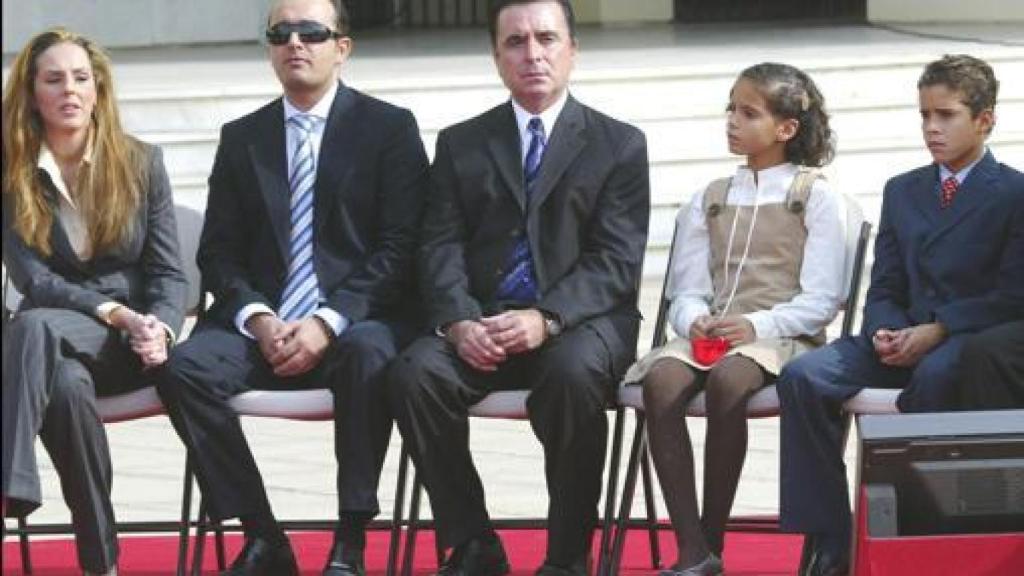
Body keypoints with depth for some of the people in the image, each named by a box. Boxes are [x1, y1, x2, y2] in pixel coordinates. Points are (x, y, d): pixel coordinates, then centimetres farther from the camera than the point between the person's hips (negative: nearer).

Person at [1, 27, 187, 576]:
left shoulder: (141, 163, 6)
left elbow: (168, 272, 4)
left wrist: (159, 329, -19)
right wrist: (116, 313, -20)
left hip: (128, 344, -1)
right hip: (56, 334, 1)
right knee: (66, 384, -39)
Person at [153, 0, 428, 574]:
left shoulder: (390, 128, 5)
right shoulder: (241, 138, 16)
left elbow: (400, 246, -3)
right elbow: (218, 252, 11)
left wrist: (330, 321, -16)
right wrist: (256, 317, -10)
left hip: (358, 323, -3)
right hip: (261, 325, 3)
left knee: (367, 355, -38)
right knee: (185, 368, -26)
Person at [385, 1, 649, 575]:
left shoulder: (620, 145, 8)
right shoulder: (460, 144, 16)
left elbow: (616, 261, -3)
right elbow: (441, 248, 5)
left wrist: (546, 319, -21)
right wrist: (460, 322, -16)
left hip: (581, 321, -2)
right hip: (481, 324, 3)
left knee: (575, 372, -37)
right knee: (414, 372, -28)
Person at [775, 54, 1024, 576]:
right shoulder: (902, 191, 20)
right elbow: (884, 290, 17)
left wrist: (938, 331, -18)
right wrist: (884, 332, -7)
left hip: (971, 338, -5)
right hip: (905, 337, 5)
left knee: (931, 377, -41)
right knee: (802, 376, -21)